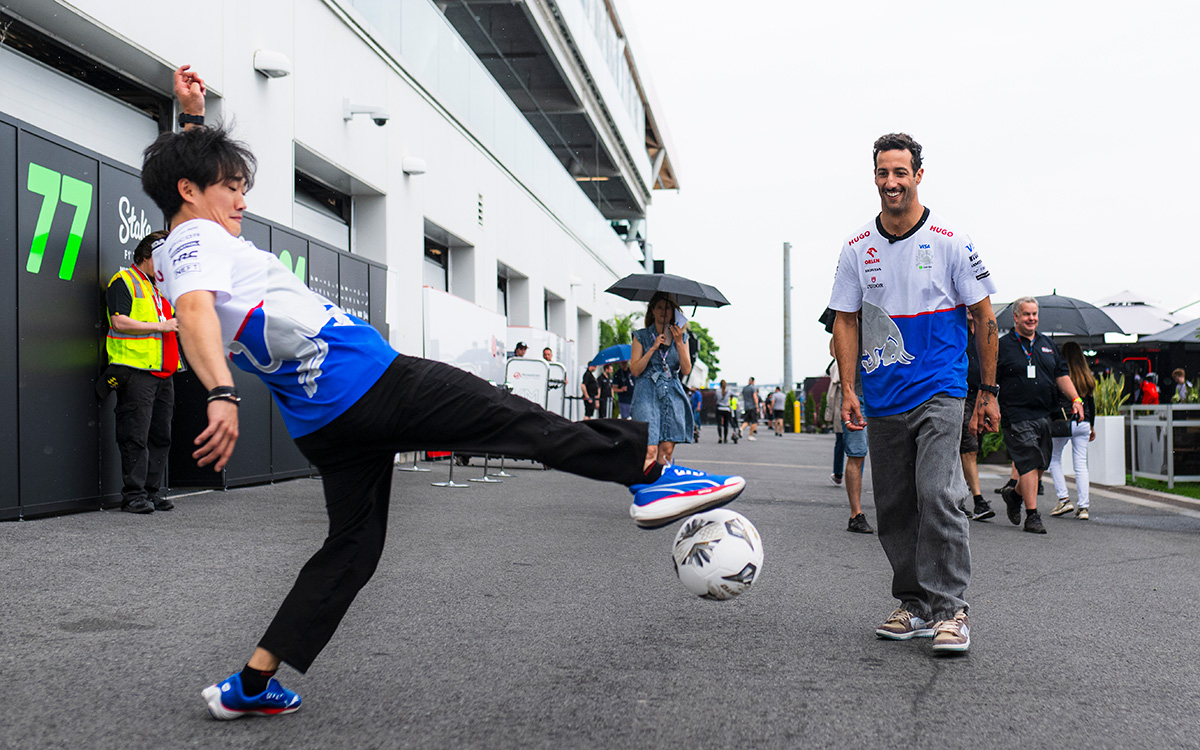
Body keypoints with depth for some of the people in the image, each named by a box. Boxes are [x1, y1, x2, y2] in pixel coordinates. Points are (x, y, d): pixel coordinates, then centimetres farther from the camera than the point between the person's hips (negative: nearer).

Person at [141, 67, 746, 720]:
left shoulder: (183, 250, 21)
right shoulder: (198, 240, -8)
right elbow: (195, 309, -30)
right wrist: (222, 394, -42)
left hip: (325, 423, 10)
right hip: (367, 379, -10)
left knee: (351, 547, 14)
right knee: (518, 420, -5)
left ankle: (251, 683, 13)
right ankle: (648, 473, -1)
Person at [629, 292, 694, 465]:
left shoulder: (681, 337, 13)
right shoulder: (641, 336, 7)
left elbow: (686, 371, 3)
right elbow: (635, 370, -2)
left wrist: (679, 343, -7)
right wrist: (653, 347, -9)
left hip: (673, 395, 3)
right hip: (647, 394, -2)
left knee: (667, 450, -4)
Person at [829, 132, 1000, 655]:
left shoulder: (950, 241, -2)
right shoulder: (857, 248, 7)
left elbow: (983, 315, 2)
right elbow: (845, 321, 9)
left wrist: (988, 391, 2)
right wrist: (848, 388, 0)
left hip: (939, 393, -4)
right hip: (882, 399, 4)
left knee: (937, 496, -16)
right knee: (893, 508, 8)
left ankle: (950, 609, -7)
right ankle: (914, 604, 20)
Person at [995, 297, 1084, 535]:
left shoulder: (1047, 345, 18)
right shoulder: (1003, 345, 0)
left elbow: (1061, 374, 20)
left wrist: (1075, 399, 8)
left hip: (1046, 414, 6)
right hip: (1017, 415, -6)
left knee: (1041, 464, 8)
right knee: (1029, 462, -11)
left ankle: (1015, 495, 32)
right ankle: (1032, 516, -7)